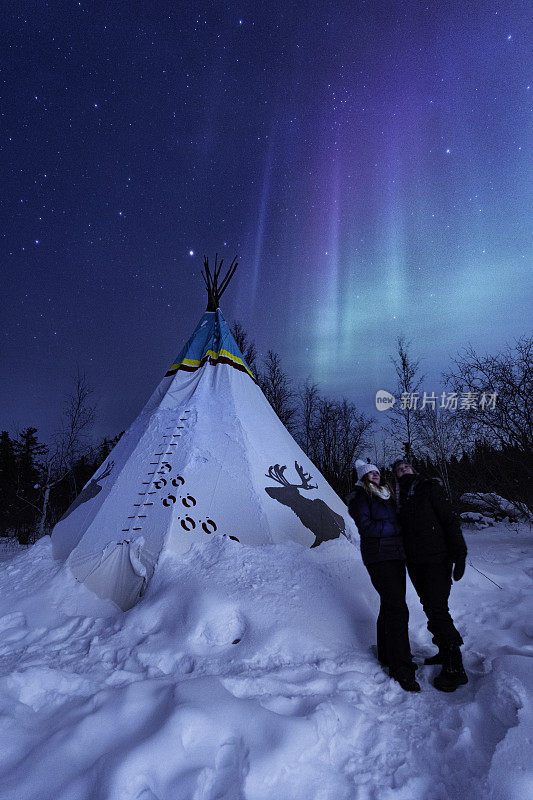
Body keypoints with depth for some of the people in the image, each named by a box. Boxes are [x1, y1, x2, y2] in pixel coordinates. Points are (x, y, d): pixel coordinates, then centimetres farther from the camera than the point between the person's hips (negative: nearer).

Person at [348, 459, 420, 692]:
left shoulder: (386, 496, 20)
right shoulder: (360, 498, -4)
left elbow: (397, 520, 21)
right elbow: (367, 527, -15)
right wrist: (398, 526, -12)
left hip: (396, 555, 7)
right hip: (378, 556, -7)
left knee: (390, 606, 12)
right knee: (397, 609, -10)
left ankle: (387, 655, 26)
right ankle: (400, 668, 0)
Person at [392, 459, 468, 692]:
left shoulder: (429, 487, -6)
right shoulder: (399, 498, 10)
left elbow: (450, 520, -10)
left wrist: (459, 554, -16)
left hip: (437, 559, -6)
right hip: (415, 563, 6)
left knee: (437, 608, -7)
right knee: (429, 607, 14)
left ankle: (455, 668, 6)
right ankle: (445, 652, 33)